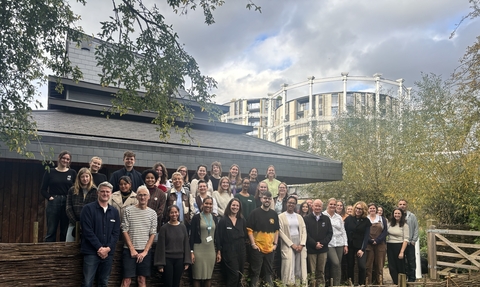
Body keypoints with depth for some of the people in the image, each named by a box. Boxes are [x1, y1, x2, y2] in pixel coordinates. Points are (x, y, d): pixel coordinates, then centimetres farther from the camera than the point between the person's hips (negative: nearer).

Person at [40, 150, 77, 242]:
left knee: (65, 232, 6)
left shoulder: (72, 173, 8)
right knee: (51, 231, 0)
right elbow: (43, 189, 5)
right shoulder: (50, 172, 5)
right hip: (53, 203, -1)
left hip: (67, 204, 1)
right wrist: (50, 197, -8)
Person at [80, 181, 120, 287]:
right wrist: (99, 248, -13)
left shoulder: (114, 212, 12)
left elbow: (116, 233, 8)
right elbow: (87, 231, -10)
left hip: (108, 253, 5)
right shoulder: (88, 208, -3)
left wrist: (108, 248, -7)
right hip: (91, 252, -4)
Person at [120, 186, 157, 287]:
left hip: (145, 251, 2)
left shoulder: (152, 213, 4)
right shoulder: (129, 211, -1)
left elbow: (153, 234, 3)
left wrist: (145, 251, -5)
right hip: (129, 250, -2)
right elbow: (125, 231, -2)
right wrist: (132, 249, -8)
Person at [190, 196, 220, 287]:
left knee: (208, 276, 7)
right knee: (197, 276, 0)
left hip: (211, 251, 4)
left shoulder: (215, 218, 9)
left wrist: (218, 252, 9)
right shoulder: (196, 217, -3)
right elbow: (192, 235, -5)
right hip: (199, 250, -4)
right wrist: (191, 252, -11)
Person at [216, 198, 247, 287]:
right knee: (234, 275, -10)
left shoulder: (242, 220, 8)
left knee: (240, 275, 9)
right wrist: (219, 251, -8)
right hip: (228, 250, -5)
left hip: (241, 250, 5)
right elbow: (219, 237, -6)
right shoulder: (223, 220, -5)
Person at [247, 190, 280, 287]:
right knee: (255, 272, 3)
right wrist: (253, 244, -13)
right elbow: (249, 230, -8)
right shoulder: (255, 212, -6)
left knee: (269, 272, 14)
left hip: (270, 248, 4)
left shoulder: (274, 214, 8)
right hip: (257, 248, -4)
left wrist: (275, 244, 5)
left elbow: (276, 230, 14)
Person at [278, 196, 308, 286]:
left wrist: (302, 244, -6)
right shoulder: (281, 216, 2)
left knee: (300, 268, 2)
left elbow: (304, 231, 8)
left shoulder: (299, 217, 14)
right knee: (289, 267, -7)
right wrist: (292, 244, -10)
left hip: (300, 245, 4)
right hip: (288, 245, -3)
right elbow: (281, 232, -5)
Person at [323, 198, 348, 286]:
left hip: (339, 244, 5)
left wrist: (345, 244, 10)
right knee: (336, 263, -17)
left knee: (338, 265, 5)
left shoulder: (339, 217, 14)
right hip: (329, 244, -5)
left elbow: (343, 232, 15)